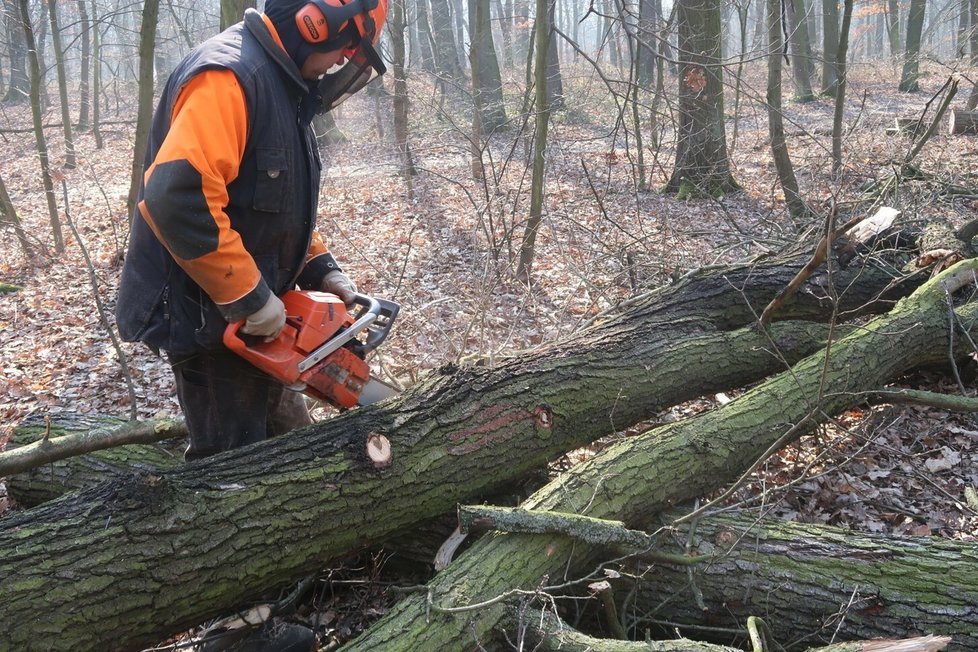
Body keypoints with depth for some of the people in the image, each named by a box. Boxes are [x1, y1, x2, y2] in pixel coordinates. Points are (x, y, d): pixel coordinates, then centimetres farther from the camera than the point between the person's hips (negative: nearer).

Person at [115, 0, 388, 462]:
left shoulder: (282, 85, 11)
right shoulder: (228, 75, -22)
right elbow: (179, 196, -33)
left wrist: (320, 268, 7)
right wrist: (249, 297, -27)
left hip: (244, 316, 10)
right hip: (205, 315, -10)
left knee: (291, 439, 20)